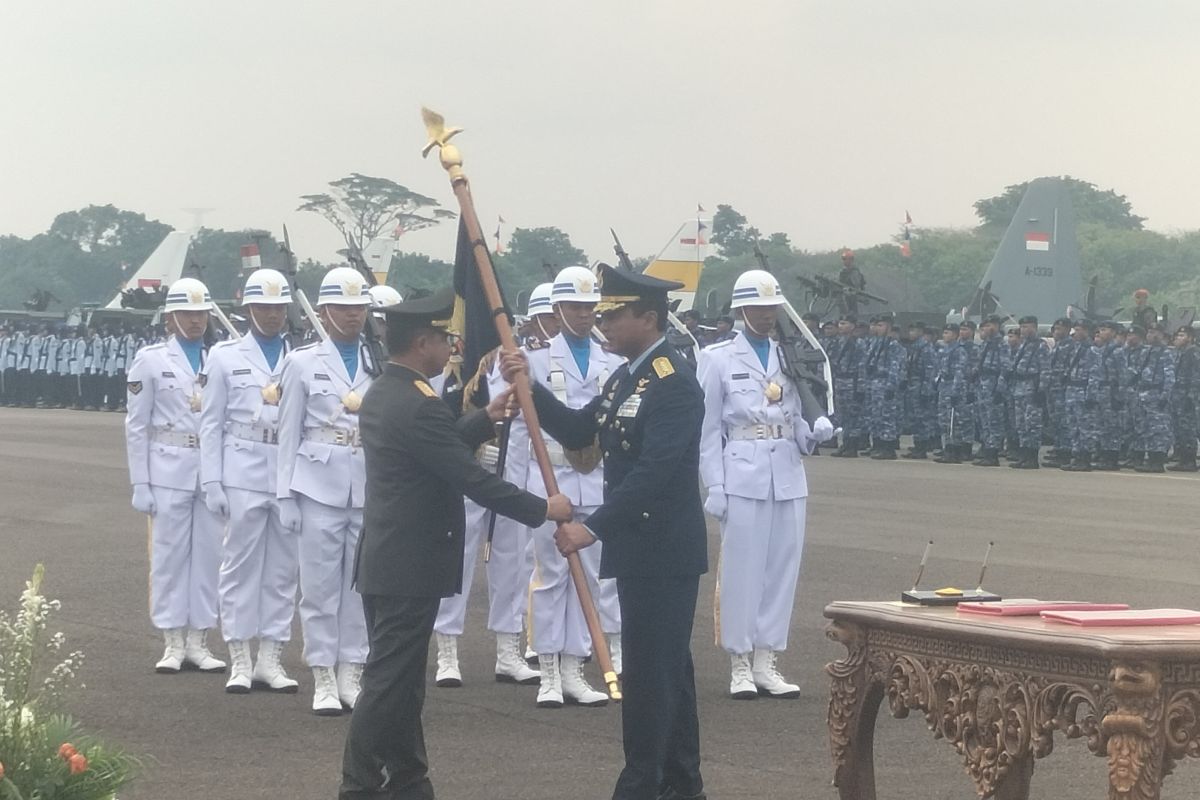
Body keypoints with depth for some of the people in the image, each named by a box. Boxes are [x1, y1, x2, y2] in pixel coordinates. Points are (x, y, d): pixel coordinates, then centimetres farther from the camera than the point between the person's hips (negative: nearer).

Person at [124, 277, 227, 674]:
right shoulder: (151, 360, 1)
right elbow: (137, 426, 1)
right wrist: (140, 483, -4)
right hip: (169, 471, -2)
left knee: (208, 554, 3)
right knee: (169, 554, 1)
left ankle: (198, 641, 12)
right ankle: (173, 644, 8)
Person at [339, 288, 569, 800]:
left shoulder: (382, 393, 11)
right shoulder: (417, 404, -20)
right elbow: (473, 479, -20)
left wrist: (487, 418, 16)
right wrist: (543, 508, -12)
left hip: (389, 561, 10)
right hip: (410, 566, -10)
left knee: (400, 680, 14)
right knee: (389, 681, -6)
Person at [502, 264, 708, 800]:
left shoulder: (673, 383, -18)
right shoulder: (627, 377, 13)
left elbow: (656, 470, -26)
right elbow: (577, 432, 15)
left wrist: (593, 527, -29)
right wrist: (529, 389, 1)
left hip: (663, 550, -10)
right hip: (642, 548, 10)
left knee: (648, 669, -7)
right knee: (667, 665, 15)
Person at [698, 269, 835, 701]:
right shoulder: (718, 358, 1)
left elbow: (797, 422, 16)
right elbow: (708, 430, -1)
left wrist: (816, 432, -7)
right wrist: (715, 487, -7)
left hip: (788, 476, 4)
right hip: (743, 475, -4)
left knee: (782, 568, 5)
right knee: (741, 569, -2)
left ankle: (766, 663, 12)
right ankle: (740, 666, 5)